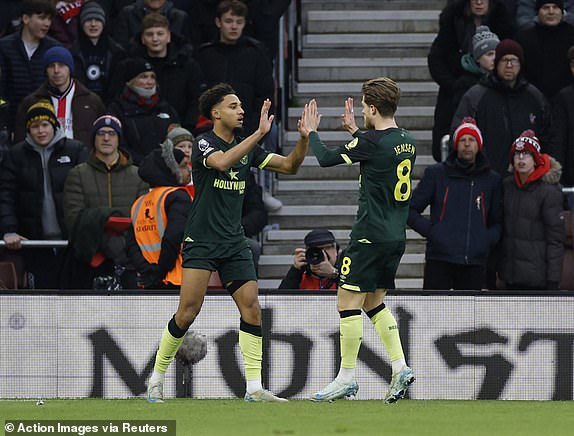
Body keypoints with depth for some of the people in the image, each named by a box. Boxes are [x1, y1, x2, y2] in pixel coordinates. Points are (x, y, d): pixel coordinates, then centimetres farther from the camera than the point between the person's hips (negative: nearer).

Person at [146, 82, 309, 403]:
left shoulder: (248, 149, 10)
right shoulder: (204, 143, -8)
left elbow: (290, 165, 8)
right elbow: (221, 162, -31)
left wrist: (304, 138, -10)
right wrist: (259, 134, -35)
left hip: (235, 244, 6)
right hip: (201, 241, -6)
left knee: (252, 308, -6)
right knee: (188, 313, -9)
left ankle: (254, 388, -5)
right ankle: (157, 379, 7)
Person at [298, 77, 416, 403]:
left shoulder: (371, 141, -16)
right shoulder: (408, 142, 8)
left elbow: (327, 159, -11)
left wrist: (311, 133, 6)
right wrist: (355, 131, 35)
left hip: (371, 235, -8)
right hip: (396, 236, 8)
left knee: (348, 300, -2)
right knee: (374, 302, 17)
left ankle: (347, 377, -1)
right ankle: (401, 367, 6)